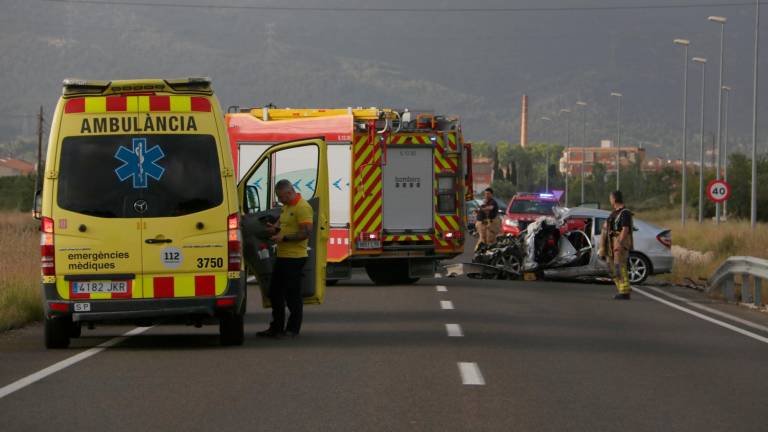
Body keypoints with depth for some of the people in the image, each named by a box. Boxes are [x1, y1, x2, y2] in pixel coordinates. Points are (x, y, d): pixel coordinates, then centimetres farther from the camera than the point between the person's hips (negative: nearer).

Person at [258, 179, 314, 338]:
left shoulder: (302, 207, -14)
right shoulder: (286, 207, 17)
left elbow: (307, 232, -21)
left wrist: (284, 238, -22)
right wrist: (274, 228, 8)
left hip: (294, 258, -10)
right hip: (282, 256, 10)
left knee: (292, 295, -2)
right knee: (275, 293, 14)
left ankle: (293, 329, 6)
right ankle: (276, 328, 23)